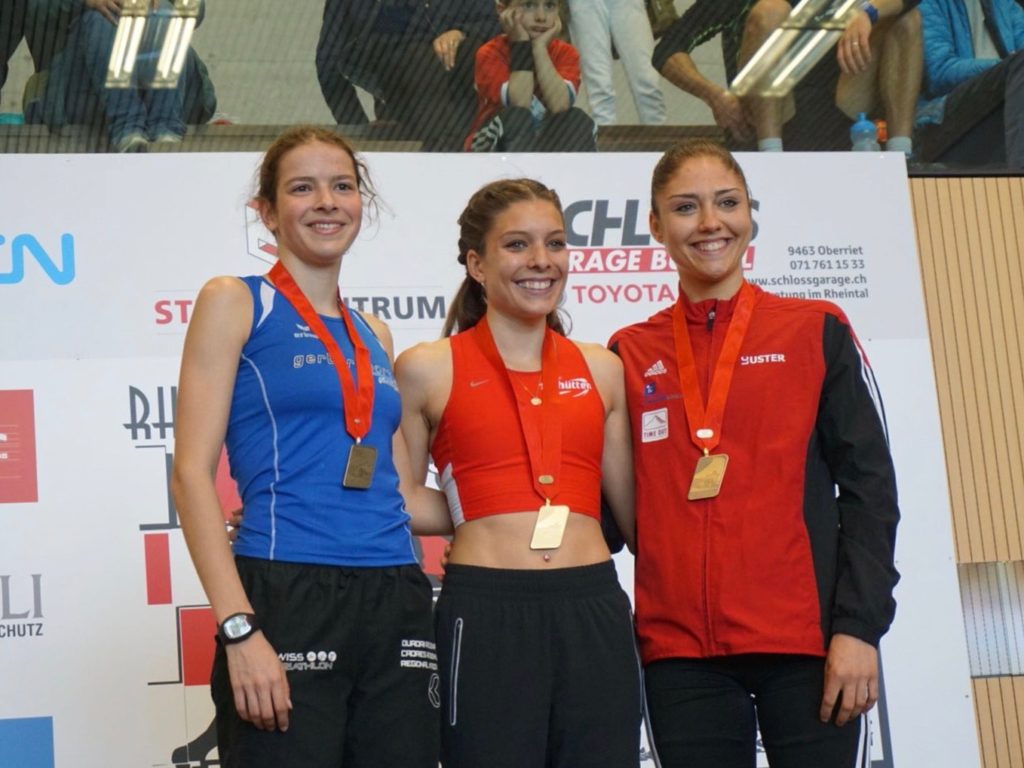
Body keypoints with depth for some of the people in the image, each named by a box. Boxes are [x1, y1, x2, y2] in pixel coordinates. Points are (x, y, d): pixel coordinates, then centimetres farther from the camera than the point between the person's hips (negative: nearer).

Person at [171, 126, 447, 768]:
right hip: (288, 601, -5)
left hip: (396, 606, 5)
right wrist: (239, 629, -15)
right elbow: (192, 473, -6)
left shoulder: (373, 333, 18)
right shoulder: (235, 303, 3)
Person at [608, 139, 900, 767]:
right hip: (681, 647, 2)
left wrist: (860, 626, -8)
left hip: (807, 640, -2)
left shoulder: (816, 332, 5)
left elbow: (869, 486, 1)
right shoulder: (631, 355, 10)